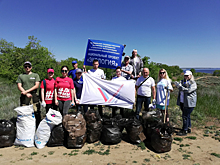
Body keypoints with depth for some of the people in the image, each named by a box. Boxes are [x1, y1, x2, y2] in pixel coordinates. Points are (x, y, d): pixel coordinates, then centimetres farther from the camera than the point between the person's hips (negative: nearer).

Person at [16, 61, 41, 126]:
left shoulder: (35, 75, 8)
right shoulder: (20, 76, 13)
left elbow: (36, 86, -1)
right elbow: (19, 86, 4)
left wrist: (27, 91, -10)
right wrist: (26, 94, -9)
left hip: (34, 96, -1)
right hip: (24, 96, 2)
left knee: (37, 112, -3)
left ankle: (38, 127, 7)